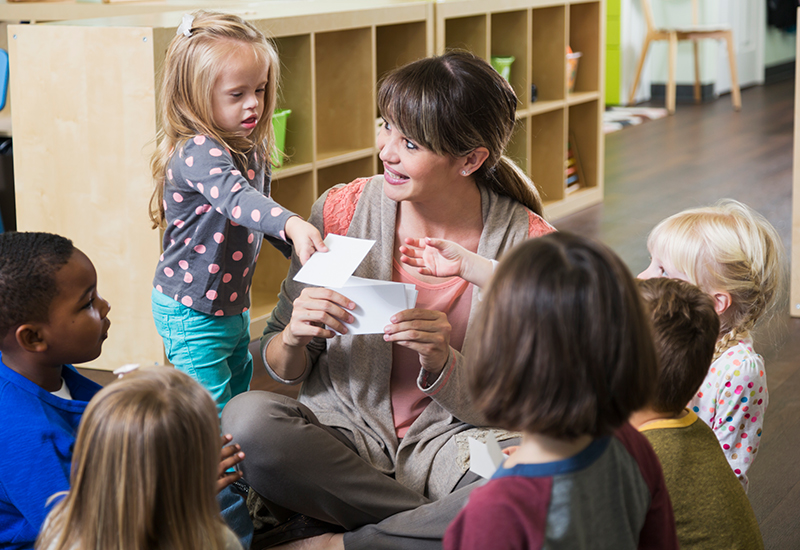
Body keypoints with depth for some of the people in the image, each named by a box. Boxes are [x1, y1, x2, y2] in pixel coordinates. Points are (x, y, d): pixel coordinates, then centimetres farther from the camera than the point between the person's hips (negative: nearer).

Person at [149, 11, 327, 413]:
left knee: (239, 395, 19)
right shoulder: (198, 152, -25)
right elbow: (235, 197, -44)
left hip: (234, 305, 9)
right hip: (191, 313, -9)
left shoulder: (251, 150, 3)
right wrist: (292, 224, -58)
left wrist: (302, 245, 8)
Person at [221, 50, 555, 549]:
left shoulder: (529, 243, -8)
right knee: (247, 419, -30)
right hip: (346, 430, 2)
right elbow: (283, 370, 4)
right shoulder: (342, 211, -5)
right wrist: (294, 338, -20)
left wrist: (440, 363, -24)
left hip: (452, 441, -1)